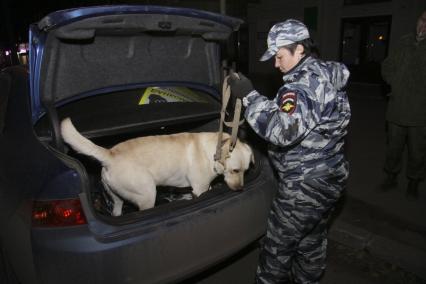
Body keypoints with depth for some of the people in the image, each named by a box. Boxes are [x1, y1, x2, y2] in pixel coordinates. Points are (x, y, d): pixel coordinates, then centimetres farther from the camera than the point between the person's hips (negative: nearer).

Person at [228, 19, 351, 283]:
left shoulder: (306, 83, -23)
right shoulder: (327, 75, 9)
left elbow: (282, 130, -34)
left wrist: (249, 95, -28)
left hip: (305, 187, -10)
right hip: (328, 179, 10)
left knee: (278, 247, 7)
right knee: (312, 242, 25)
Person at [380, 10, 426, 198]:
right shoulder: (405, 42, 6)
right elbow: (387, 67, 15)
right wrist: (397, 84, 3)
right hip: (397, 108, 3)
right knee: (393, 146, 15)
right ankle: (391, 176, 33)